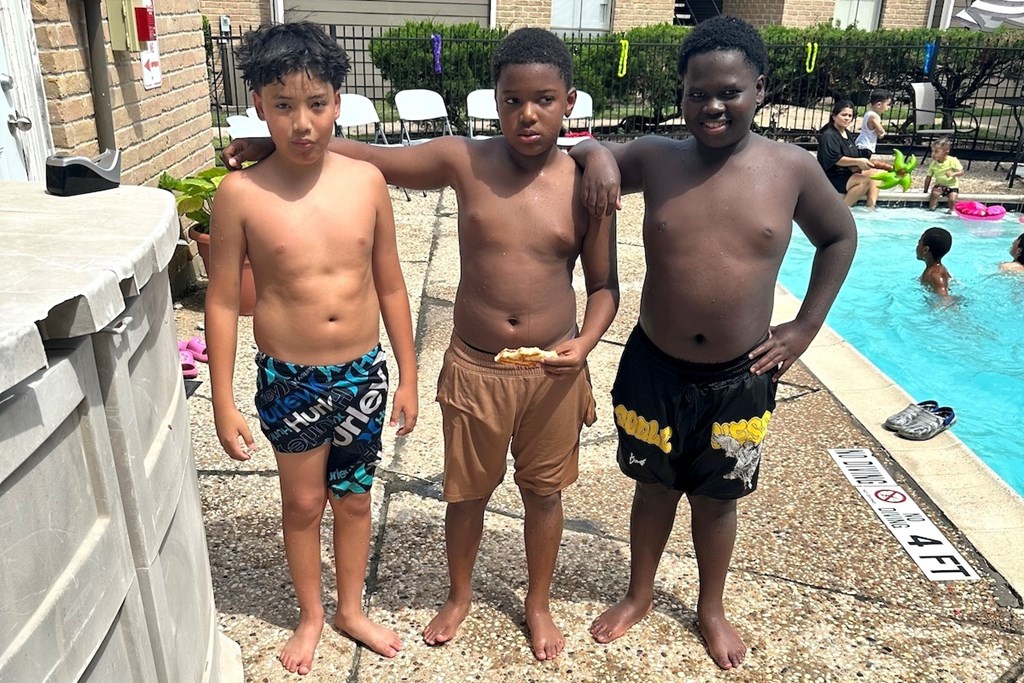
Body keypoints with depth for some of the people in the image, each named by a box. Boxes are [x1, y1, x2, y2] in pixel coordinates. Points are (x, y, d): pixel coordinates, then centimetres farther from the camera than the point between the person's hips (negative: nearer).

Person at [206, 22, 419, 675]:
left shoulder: (367, 181, -8)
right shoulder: (241, 193, -13)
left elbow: (390, 285, 0)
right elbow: (223, 300, -6)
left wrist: (408, 376, 4)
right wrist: (223, 403, -4)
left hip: (363, 372, 2)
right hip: (290, 379, -1)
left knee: (353, 498, 18)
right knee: (303, 503, 17)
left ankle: (352, 609, 42)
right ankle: (311, 614, 42)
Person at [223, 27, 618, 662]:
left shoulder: (585, 183, -7)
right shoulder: (463, 161, -8)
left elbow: (604, 284, 0)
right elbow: (366, 155, 0)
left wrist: (585, 342, -17)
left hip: (553, 370, 0)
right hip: (474, 369, 0)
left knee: (544, 490, 17)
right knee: (468, 491, 17)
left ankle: (539, 603, 43)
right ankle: (459, 596, 45)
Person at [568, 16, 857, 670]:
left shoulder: (793, 168, -8)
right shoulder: (654, 157, -7)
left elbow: (840, 237, 8)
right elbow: (582, 151, 5)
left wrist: (805, 328, 2)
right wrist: (596, 152, -19)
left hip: (740, 377, 0)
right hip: (654, 367, 0)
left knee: (717, 496, 18)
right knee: (655, 487, 18)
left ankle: (712, 608, 43)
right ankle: (640, 594, 43)